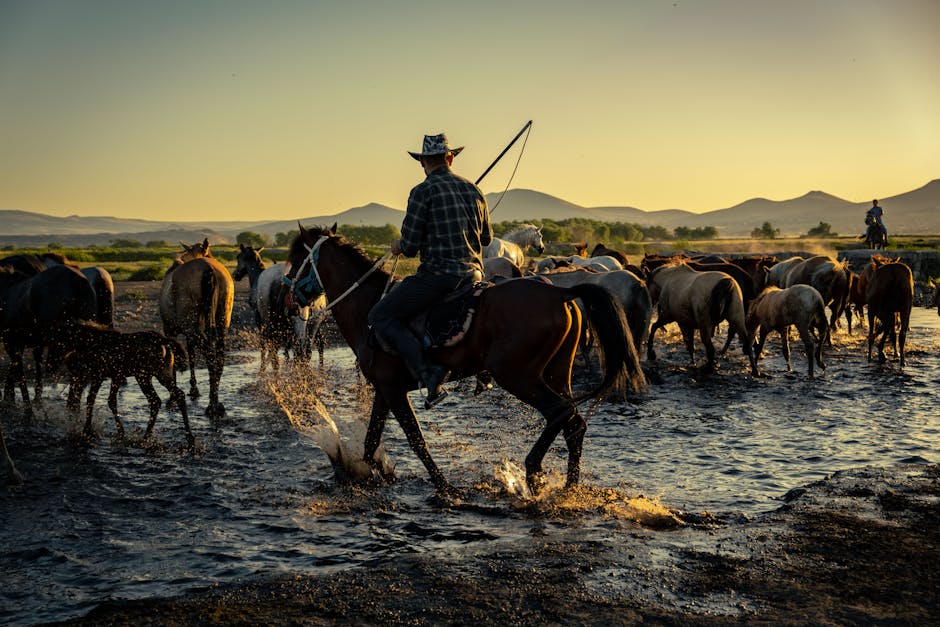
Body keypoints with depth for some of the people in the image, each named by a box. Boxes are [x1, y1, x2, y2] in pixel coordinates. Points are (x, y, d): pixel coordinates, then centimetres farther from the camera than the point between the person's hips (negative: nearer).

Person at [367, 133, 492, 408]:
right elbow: (486, 238, 21)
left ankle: (431, 377, -18)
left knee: (380, 317, -3)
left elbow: (409, 246, -10)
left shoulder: (423, 191, -8)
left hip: (438, 273, -8)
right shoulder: (473, 190, 12)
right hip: (473, 274, 8)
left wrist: (399, 246, 14)